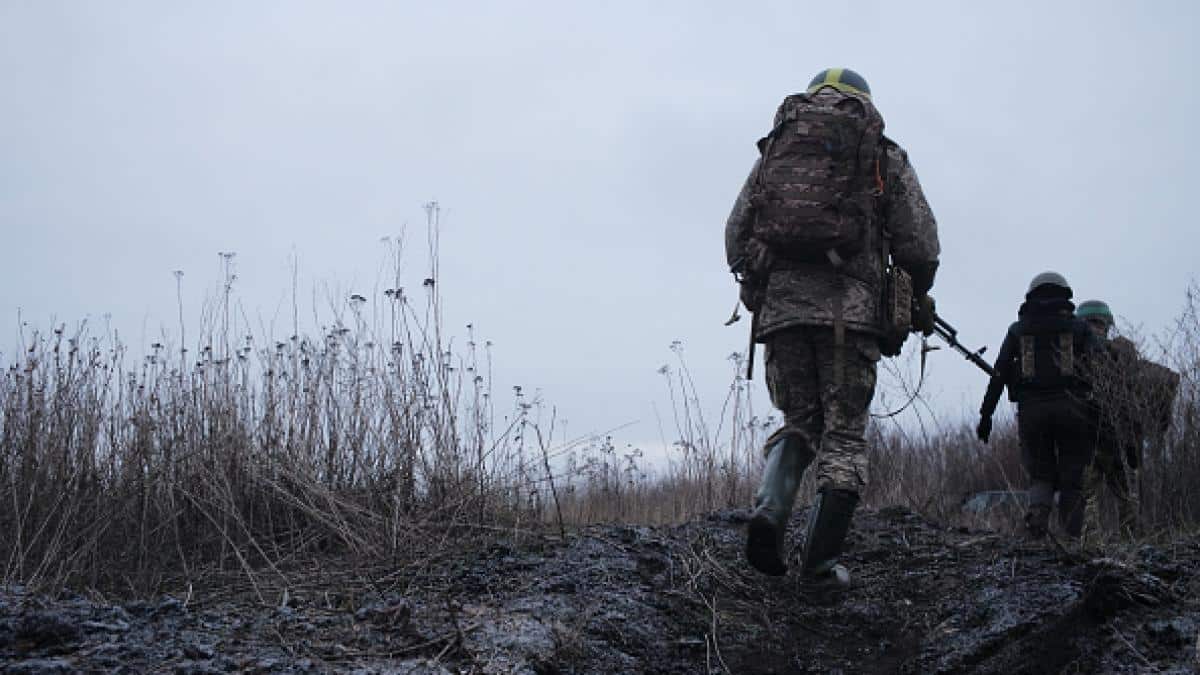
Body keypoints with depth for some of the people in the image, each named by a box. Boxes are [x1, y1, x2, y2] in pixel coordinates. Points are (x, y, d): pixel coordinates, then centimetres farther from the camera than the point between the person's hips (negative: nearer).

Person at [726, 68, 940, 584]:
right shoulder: (884, 156, 13)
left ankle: (770, 508, -12)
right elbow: (919, 242, 5)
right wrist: (918, 300, 22)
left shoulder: (774, 148, 20)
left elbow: (735, 235, 14)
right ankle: (821, 560, -4)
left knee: (799, 422, 15)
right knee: (844, 433, 4)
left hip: (778, 303, 3)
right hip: (849, 305, -3)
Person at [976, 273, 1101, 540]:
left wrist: (986, 415, 7)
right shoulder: (1079, 327, 11)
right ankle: (1072, 537, -1)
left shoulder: (1018, 330, 14)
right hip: (1072, 408, -1)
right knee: (1071, 480, 6)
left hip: (1031, 411, 1)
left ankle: (1038, 509, -18)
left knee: (1041, 474, 12)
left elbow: (999, 374, 7)